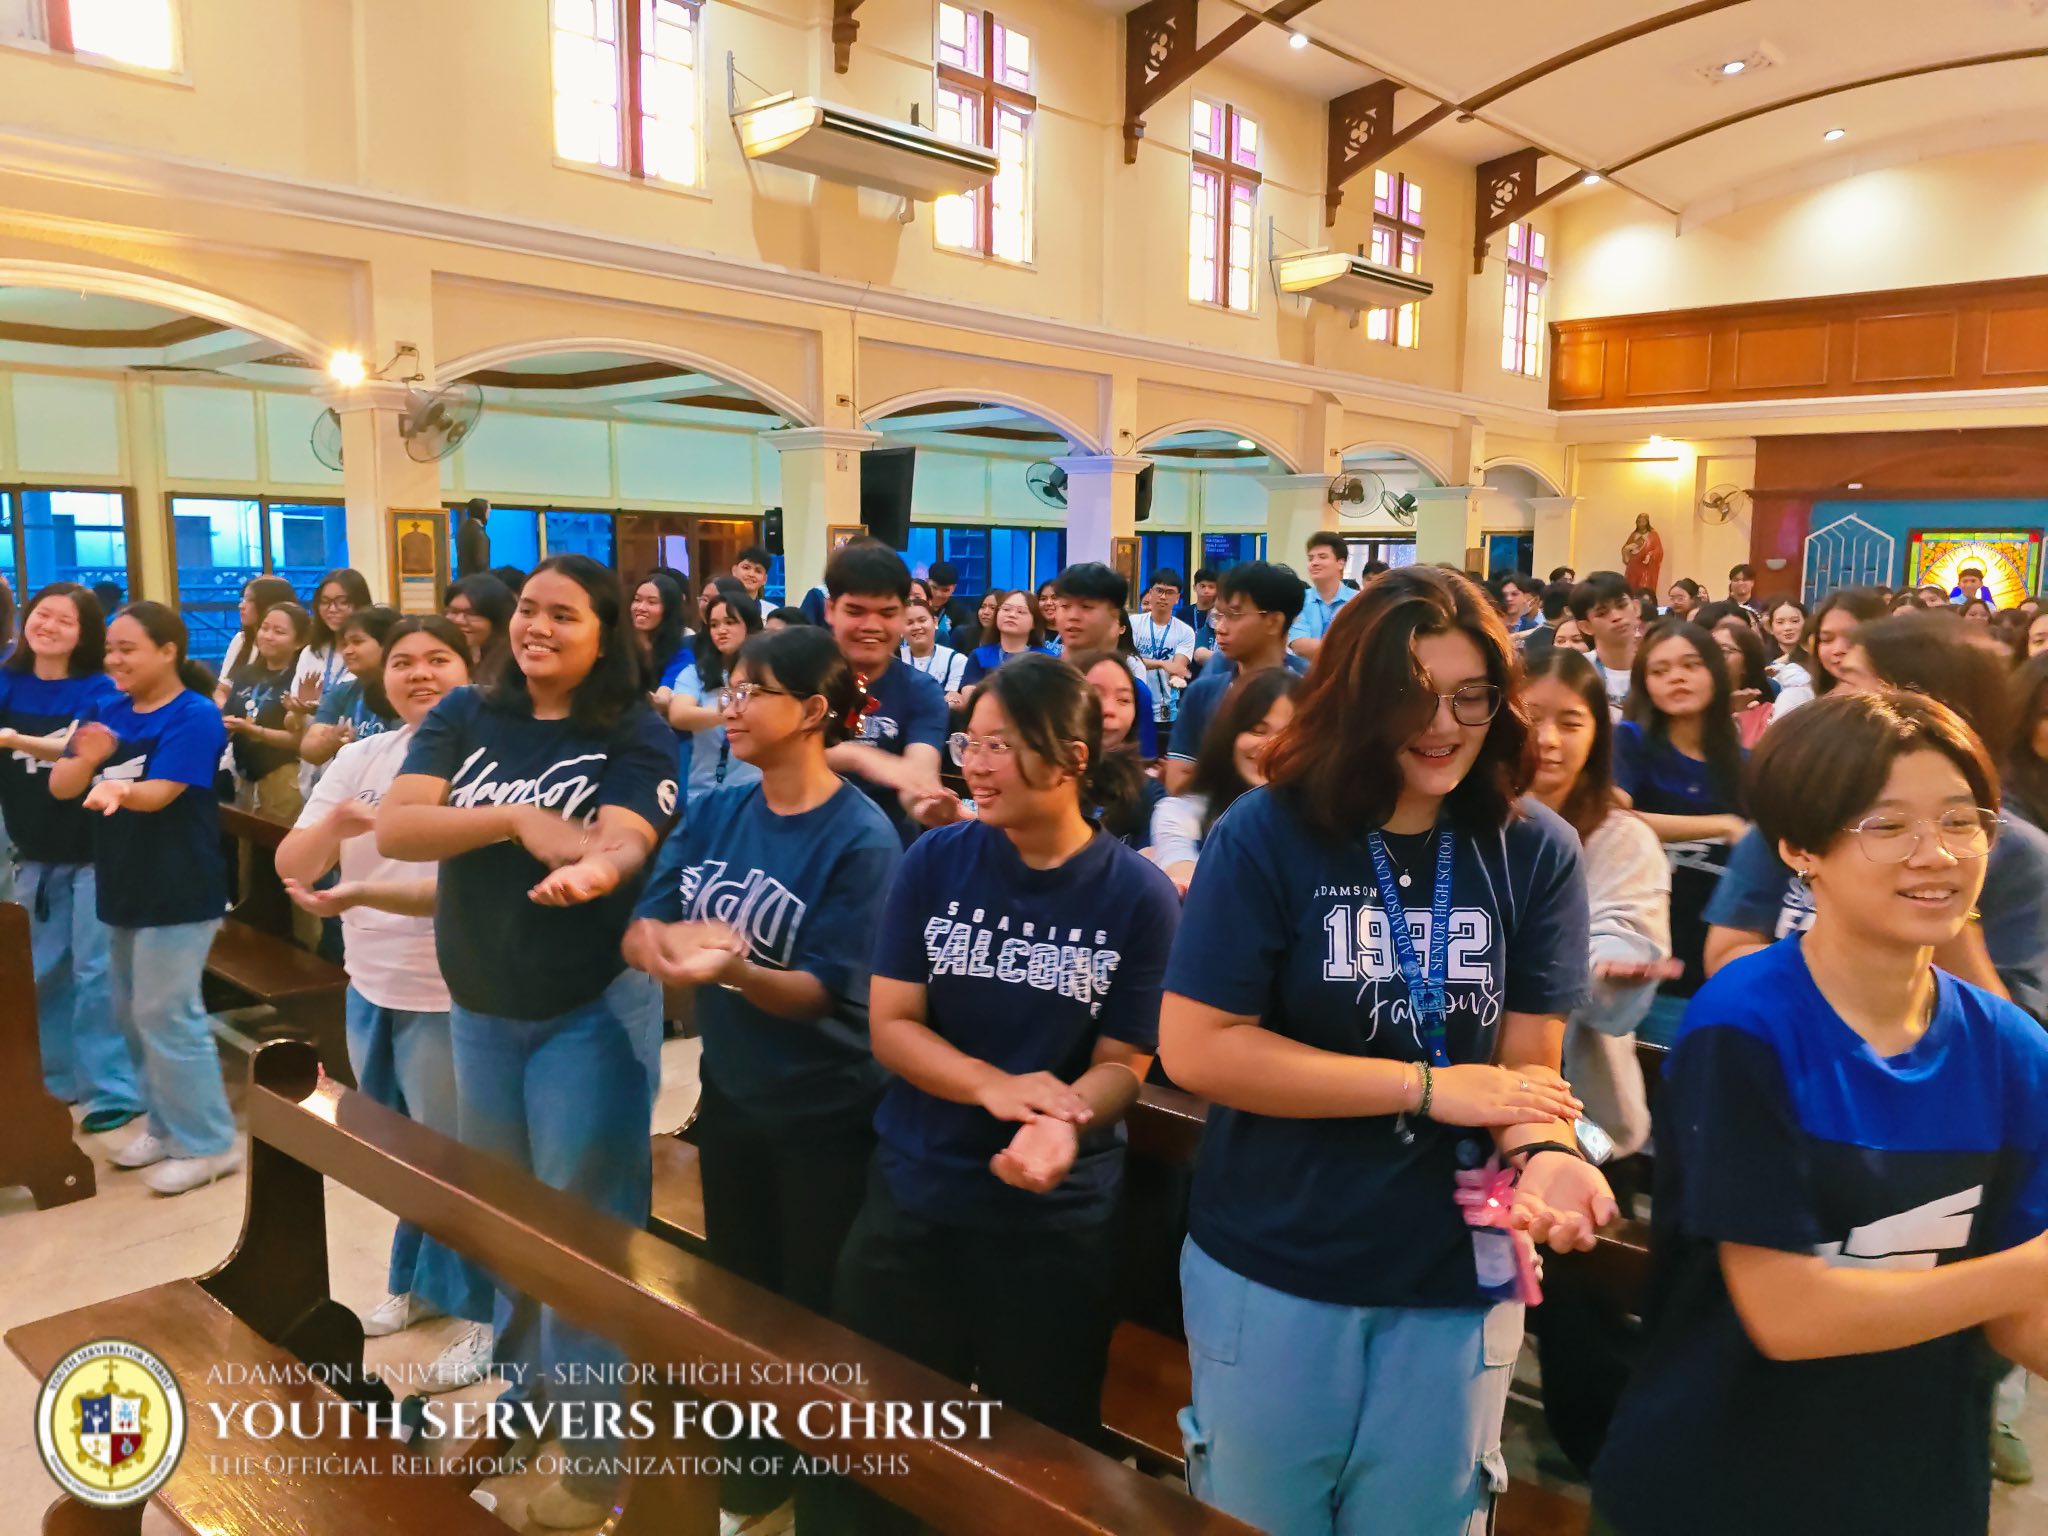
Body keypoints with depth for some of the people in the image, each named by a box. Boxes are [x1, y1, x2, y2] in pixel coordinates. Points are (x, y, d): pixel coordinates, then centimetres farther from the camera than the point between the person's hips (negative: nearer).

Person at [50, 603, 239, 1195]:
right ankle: (165, 1124, 32)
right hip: (121, 886, 8)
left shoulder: (195, 715, -14)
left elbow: (159, 792, -24)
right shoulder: (106, 711, 5)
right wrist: (86, 758, -22)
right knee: (132, 1013, 16)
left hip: (178, 891, -8)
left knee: (167, 1014, -4)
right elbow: (61, 786, 0)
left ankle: (207, 1143, 7)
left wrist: (119, 790, -46)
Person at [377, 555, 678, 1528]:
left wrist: (596, 871, -51)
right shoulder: (463, 718, -3)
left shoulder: (635, 737, -12)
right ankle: (525, 1384, 45)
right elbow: (393, 829, -14)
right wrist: (520, 821, -28)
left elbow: (623, 841, -28)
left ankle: (598, 1446, 22)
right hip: (479, 1006, 5)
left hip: (592, 1009, -5)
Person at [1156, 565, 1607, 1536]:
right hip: (1270, 1272, -2)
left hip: (1455, 1281, 2)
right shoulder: (1267, 835, -14)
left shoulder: (1535, 851, -5)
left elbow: (1528, 1062, -4)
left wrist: (1543, 1151, -27)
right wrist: (1428, 1087, -18)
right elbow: (1195, 1049, -18)